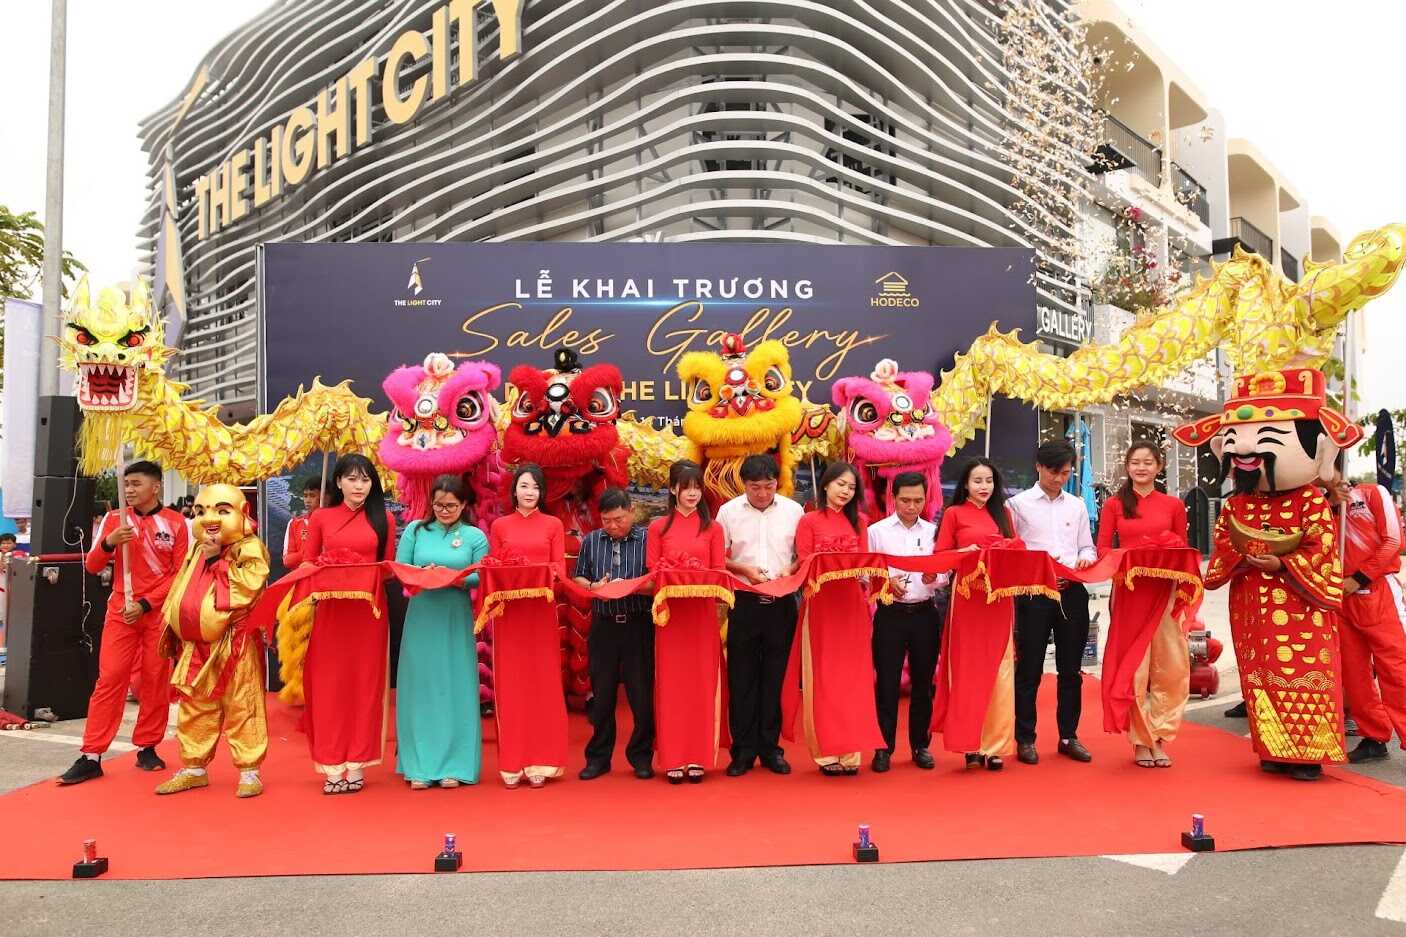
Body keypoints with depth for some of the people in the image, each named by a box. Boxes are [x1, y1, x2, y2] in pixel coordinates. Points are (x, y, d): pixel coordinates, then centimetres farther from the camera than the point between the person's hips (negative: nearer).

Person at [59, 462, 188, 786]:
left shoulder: (177, 523, -1)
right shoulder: (113, 519, 5)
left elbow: (180, 574, -2)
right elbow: (92, 566, 4)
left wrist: (146, 603, -10)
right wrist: (108, 542, -16)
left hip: (160, 612, -1)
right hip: (120, 610, 1)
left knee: (156, 680, 3)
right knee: (109, 678, -4)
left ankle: (147, 748, 15)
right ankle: (91, 756, 0)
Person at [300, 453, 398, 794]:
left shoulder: (384, 518, 7)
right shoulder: (320, 518, 7)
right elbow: (306, 565, 7)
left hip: (369, 610, 0)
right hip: (330, 610, 0)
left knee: (364, 684, 3)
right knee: (329, 685, 1)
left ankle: (357, 764, 11)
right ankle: (332, 766, 8)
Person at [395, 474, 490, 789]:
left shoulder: (476, 536, 3)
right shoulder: (415, 530, 6)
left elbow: (483, 578, -4)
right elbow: (398, 569, 1)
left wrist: (455, 579, -21)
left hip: (457, 620, -1)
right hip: (421, 619, 1)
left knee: (455, 690, 2)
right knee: (420, 689, 4)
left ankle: (453, 765, 10)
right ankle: (419, 766, 11)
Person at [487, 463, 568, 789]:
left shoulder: (553, 525, 8)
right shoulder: (499, 526, 9)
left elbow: (560, 568, 1)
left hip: (542, 609, 0)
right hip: (509, 610, 1)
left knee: (542, 682, 1)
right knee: (510, 684, 1)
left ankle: (539, 761, 7)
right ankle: (512, 763, 7)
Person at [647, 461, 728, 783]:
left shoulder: (713, 528, 8)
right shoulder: (658, 527, 7)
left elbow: (720, 572, 5)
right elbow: (652, 573, 4)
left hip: (702, 613, 0)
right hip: (670, 612, 0)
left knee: (701, 683, 2)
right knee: (671, 684, 2)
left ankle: (698, 757, 10)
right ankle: (673, 759, 9)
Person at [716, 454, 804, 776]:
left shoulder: (793, 510, 3)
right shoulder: (728, 511, 1)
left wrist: (791, 570, -11)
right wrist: (745, 570, -12)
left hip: (782, 603, 1)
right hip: (744, 603, -1)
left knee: (776, 676, 7)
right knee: (742, 677, 4)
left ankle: (770, 748, 18)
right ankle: (744, 750, 14)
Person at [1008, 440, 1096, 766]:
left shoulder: (1077, 506, 13)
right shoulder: (1018, 504, 1)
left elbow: (1087, 547, 15)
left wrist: (1085, 559, -7)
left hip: (1073, 592, 4)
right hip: (1033, 592, -4)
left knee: (1071, 668, 10)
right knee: (1029, 668, 1)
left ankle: (1068, 736, 22)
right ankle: (1025, 739, 11)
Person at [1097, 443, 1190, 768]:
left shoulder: (1174, 505, 10)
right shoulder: (1114, 505, 7)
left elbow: (1183, 550, 13)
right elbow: (1102, 549, 5)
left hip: (1165, 591, 1)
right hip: (1128, 589, -1)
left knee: (1170, 667, -1)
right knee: (1133, 668, -1)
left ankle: (1160, 736, 13)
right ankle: (1141, 739, 9)